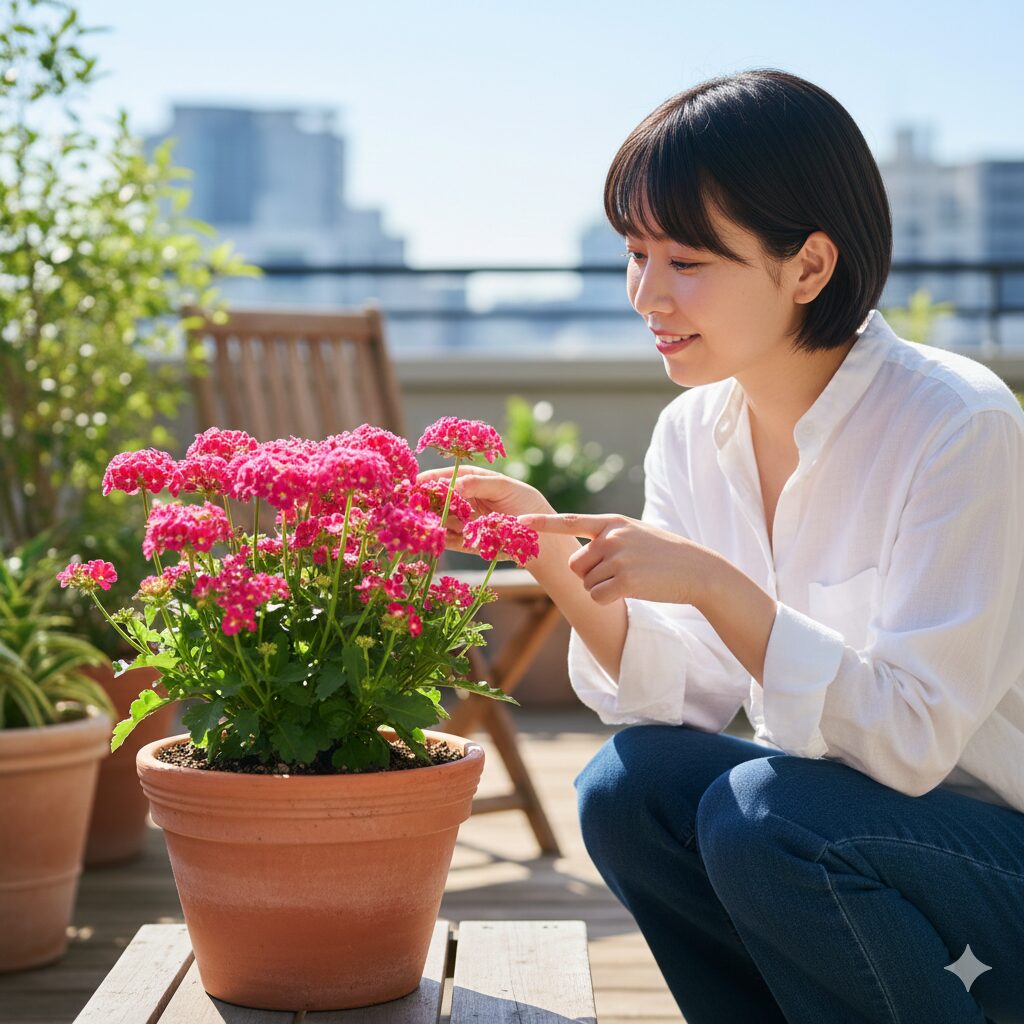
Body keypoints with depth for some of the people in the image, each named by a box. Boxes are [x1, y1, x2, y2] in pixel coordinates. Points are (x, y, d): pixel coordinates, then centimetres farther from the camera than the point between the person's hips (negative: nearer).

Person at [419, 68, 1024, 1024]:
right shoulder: (692, 433, 0)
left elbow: (910, 738, -25)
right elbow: (683, 699, -2)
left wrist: (712, 582, -31)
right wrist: (556, 557, -16)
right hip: (832, 812, 6)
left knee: (760, 810, -29)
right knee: (626, 785, -16)